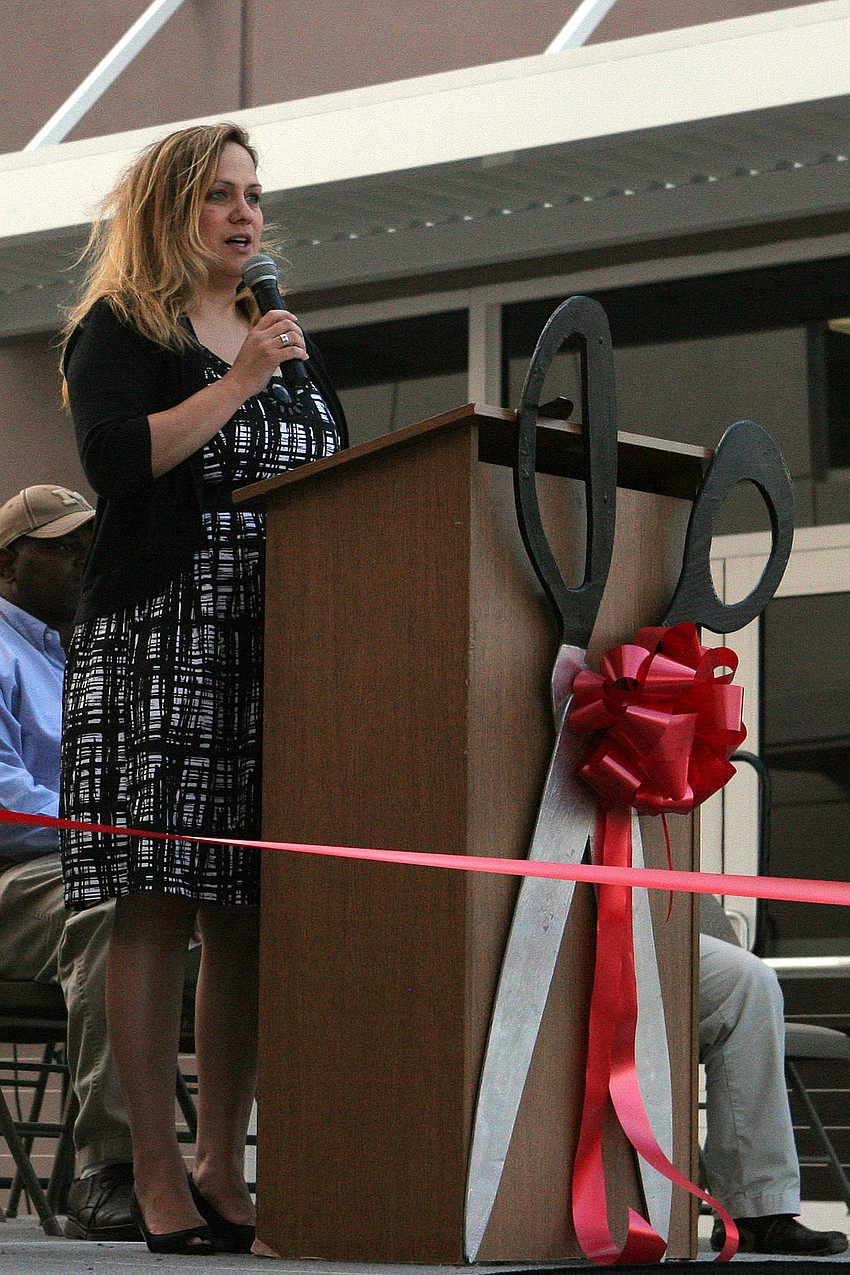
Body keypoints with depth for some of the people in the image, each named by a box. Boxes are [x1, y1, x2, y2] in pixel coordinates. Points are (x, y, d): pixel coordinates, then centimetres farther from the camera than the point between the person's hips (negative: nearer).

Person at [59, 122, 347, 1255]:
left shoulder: (285, 343, 24)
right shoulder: (119, 331, 5)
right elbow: (116, 460, -11)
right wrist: (240, 382, -11)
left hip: (277, 652, 6)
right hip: (159, 640, -6)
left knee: (249, 914, 2)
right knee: (161, 906, -9)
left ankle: (225, 1171, 6)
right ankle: (159, 1177, -9)